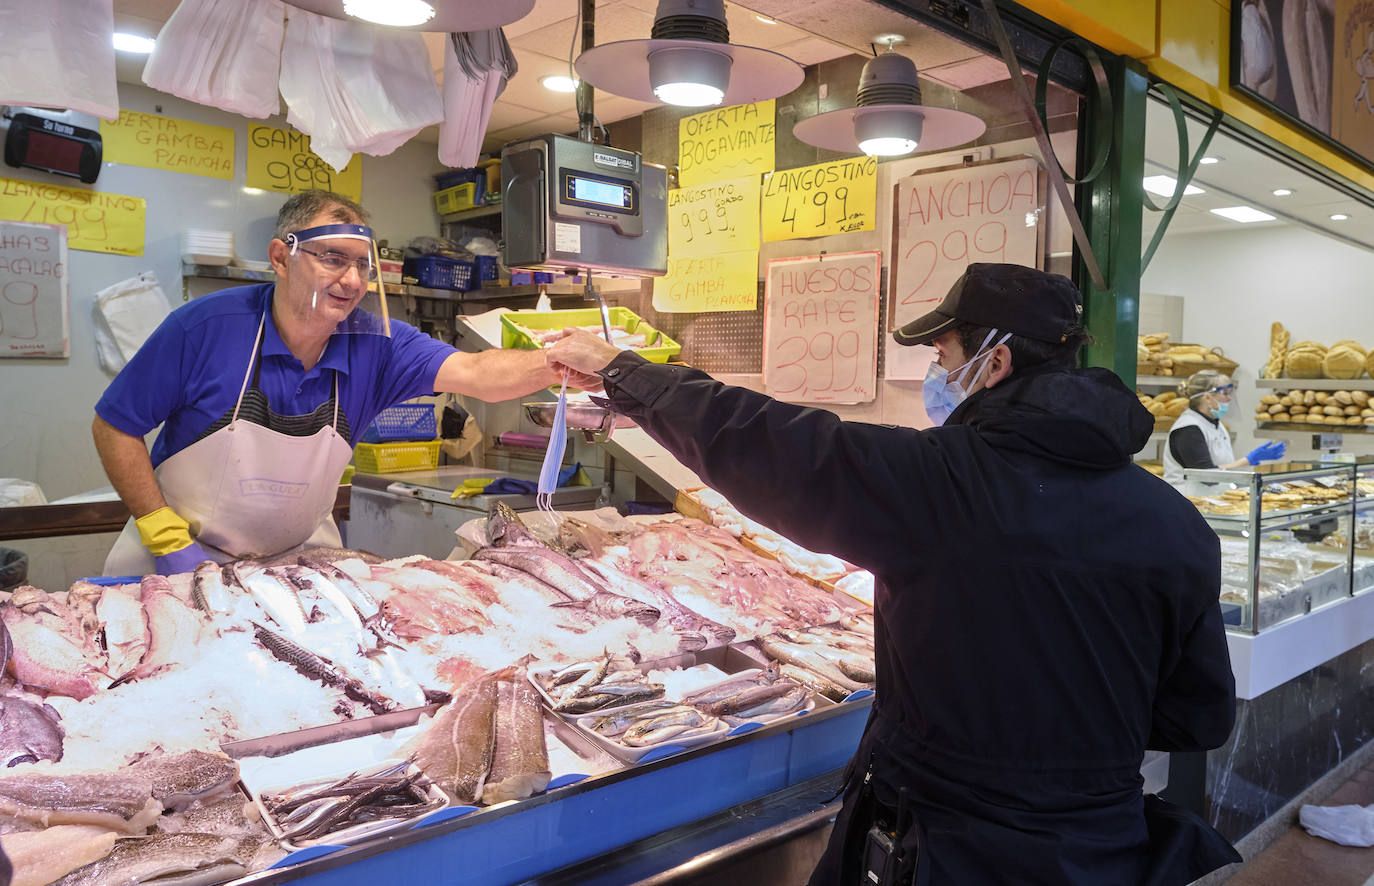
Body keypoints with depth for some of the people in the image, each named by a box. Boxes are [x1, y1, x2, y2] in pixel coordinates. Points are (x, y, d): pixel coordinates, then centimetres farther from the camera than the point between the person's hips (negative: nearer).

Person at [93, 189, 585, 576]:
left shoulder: (375, 344, -12)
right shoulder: (205, 325, -17)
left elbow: (477, 373, -26)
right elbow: (114, 427, -10)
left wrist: (558, 364, -46)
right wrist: (169, 541, -16)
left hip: (300, 554, 2)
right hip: (186, 553, -2)